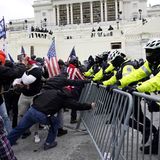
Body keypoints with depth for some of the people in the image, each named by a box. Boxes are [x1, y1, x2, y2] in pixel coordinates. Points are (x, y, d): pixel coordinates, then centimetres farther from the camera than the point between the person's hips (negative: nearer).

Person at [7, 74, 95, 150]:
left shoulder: (48, 88, 16)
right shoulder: (64, 97, 3)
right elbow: (77, 105, 7)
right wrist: (90, 106, 20)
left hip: (31, 110, 4)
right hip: (42, 116, -4)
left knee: (19, 129, 18)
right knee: (55, 122, 24)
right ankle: (48, 143, 29)